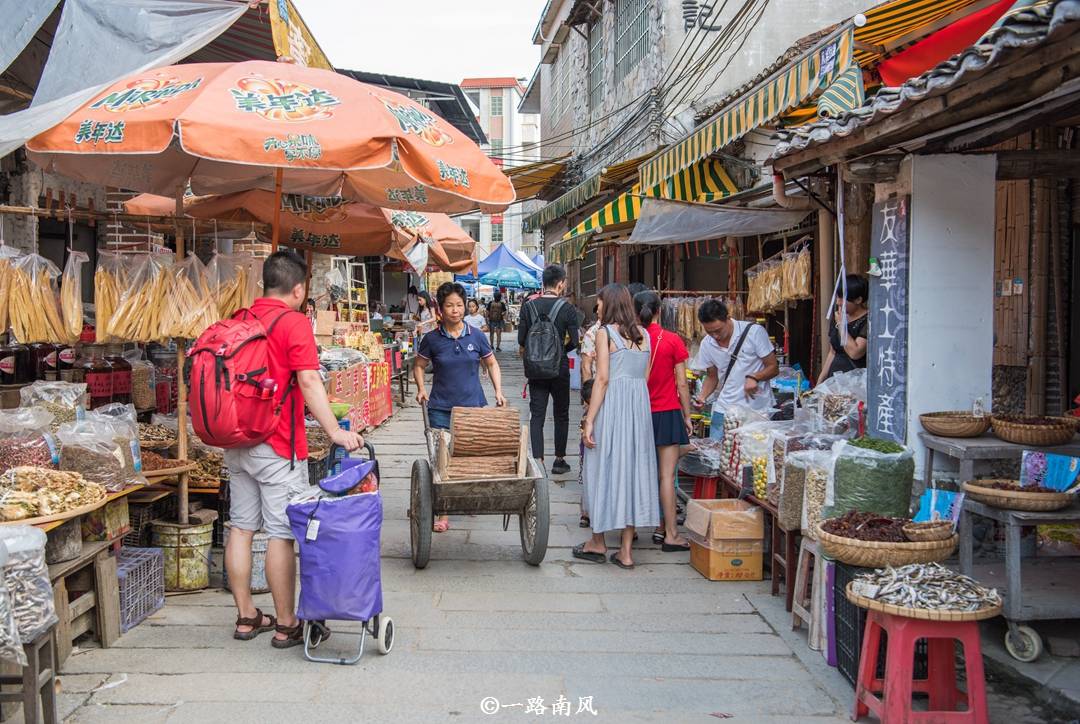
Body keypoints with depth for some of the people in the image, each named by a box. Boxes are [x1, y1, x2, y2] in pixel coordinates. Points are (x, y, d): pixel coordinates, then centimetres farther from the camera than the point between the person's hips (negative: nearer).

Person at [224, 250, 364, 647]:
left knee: (242, 527, 12)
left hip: (237, 442, 8)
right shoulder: (294, 323, -11)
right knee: (282, 533, -2)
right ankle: (286, 625, 5)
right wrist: (335, 431, -25)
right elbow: (308, 381, -21)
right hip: (277, 446, -8)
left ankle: (246, 617, 21)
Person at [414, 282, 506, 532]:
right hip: (441, 408, -1)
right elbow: (419, 366, 13)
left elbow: (492, 364, 13)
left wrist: (498, 392, 3)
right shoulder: (432, 339, 0)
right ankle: (443, 513, 2)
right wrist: (421, 389, -3)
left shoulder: (476, 336, 2)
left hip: (474, 406, 1)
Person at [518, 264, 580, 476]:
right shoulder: (567, 309, -9)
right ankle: (559, 461, 18)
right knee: (561, 415, 12)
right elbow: (574, 341, -8)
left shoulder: (528, 306, -3)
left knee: (537, 415, 5)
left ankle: (538, 461, 0)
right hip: (559, 368, -2)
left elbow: (521, 340, -3)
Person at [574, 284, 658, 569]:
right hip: (639, 406, 5)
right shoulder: (644, 334, 10)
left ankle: (598, 542, 18)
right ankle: (625, 550, 11)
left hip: (612, 405, -5)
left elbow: (602, 378, -12)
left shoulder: (605, 333, -7)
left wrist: (589, 420, -11)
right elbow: (645, 378, 10)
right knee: (633, 468, 7)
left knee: (605, 469, 7)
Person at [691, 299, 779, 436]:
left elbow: (773, 368, -5)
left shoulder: (754, 332, -11)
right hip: (724, 410, 3)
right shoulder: (707, 344, 2)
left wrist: (754, 377, -24)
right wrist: (702, 396, -3)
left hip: (756, 410, -3)